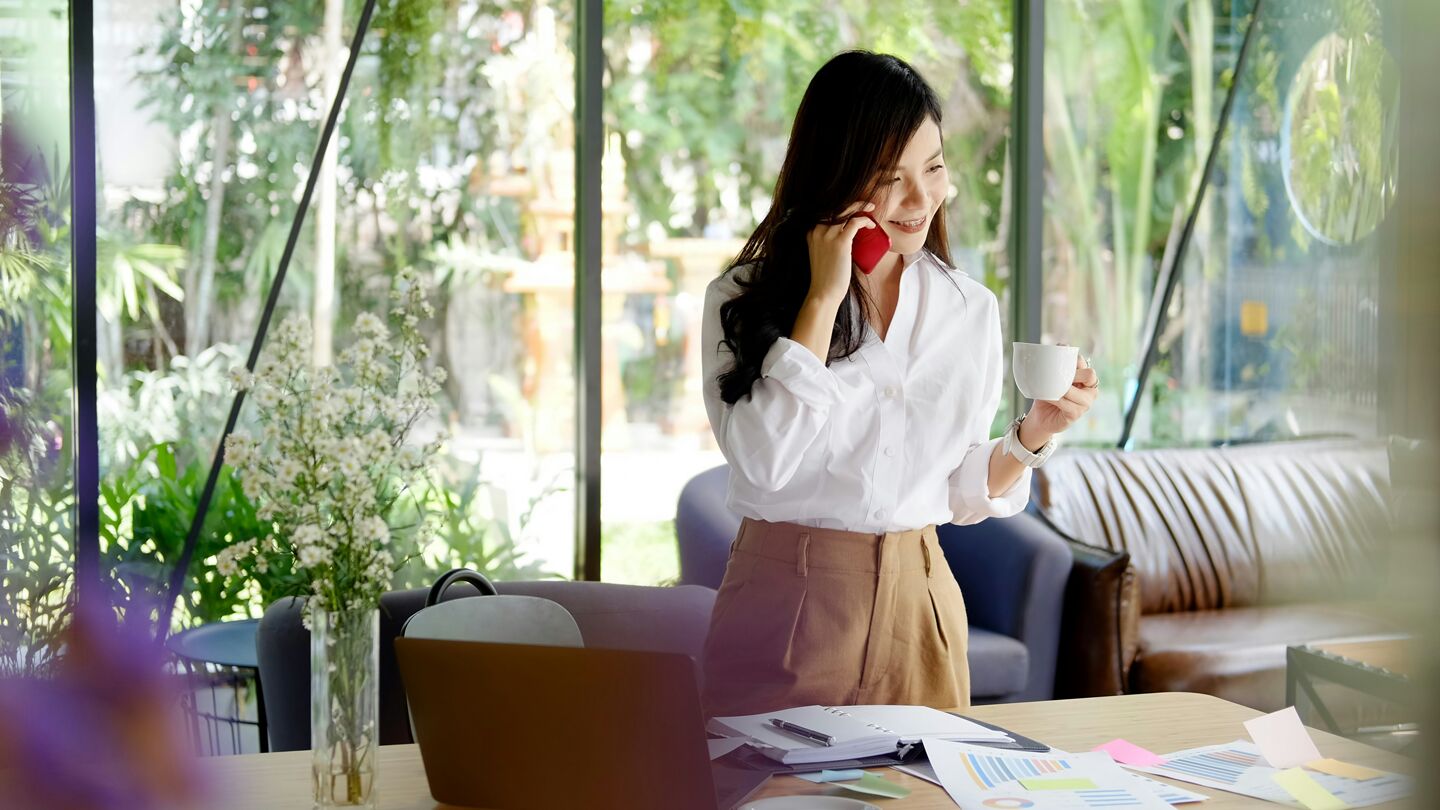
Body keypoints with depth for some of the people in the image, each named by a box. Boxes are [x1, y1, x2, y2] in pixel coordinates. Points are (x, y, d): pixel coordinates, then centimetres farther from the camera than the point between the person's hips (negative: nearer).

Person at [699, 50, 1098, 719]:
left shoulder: (971, 309, 5)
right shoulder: (744, 298, -6)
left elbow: (963, 492, 10)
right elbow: (762, 460, -20)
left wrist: (1034, 436, -9)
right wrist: (824, 298, -17)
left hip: (920, 607, 3)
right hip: (787, 604, -3)